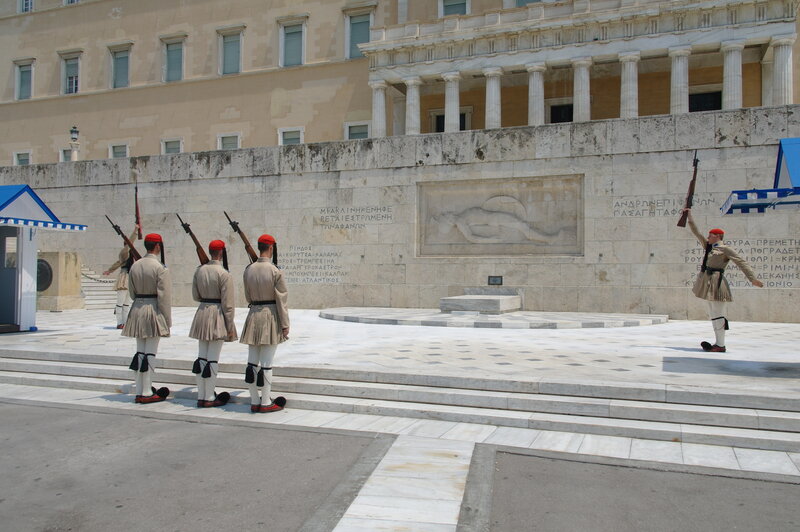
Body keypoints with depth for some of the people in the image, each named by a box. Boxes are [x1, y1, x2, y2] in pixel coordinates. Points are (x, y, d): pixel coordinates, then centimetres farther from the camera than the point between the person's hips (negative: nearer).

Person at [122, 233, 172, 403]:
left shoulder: (135, 266, 6)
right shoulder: (160, 268, -12)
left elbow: (131, 291, 12)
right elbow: (164, 296, -13)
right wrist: (168, 320, -8)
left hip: (137, 310, 6)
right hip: (154, 312, -6)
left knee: (140, 351, 11)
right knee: (150, 353, -1)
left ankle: (139, 392, 17)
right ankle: (147, 393, 3)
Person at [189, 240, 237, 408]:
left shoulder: (199, 270, 4)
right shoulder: (224, 274, -14)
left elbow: (195, 296, 10)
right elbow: (227, 304, -14)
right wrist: (230, 327, -10)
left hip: (202, 314, 6)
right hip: (217, 315, -6)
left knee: (201, 357, 12)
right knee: (213, 359, 1)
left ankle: (201, 397, 19)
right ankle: (209, 398, 8)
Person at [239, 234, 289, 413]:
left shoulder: (248, 270, 3)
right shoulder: (275, 271, -12)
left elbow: (248, 297, 10)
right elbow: (281, 300, -11)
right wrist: (285, 325, -7)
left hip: (253, 315, 5)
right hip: (271, 316, -5)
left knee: (252, 362, 10)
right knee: (266, 363, 1)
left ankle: (254, 401, 18)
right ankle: (266, 403, 8)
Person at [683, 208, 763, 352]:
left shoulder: (726, 249, -4)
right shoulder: (709, 247, 18)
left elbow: (741, 263, -10)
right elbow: (696, 232, 23)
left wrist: (753, 278, -18)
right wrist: (689, 217, 24)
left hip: (717, 282, -9)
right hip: (708, 282, 9)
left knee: (718, 314, -9)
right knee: (713, 314, 10)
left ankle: (720, 345, -7)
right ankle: (717, 343, 15)